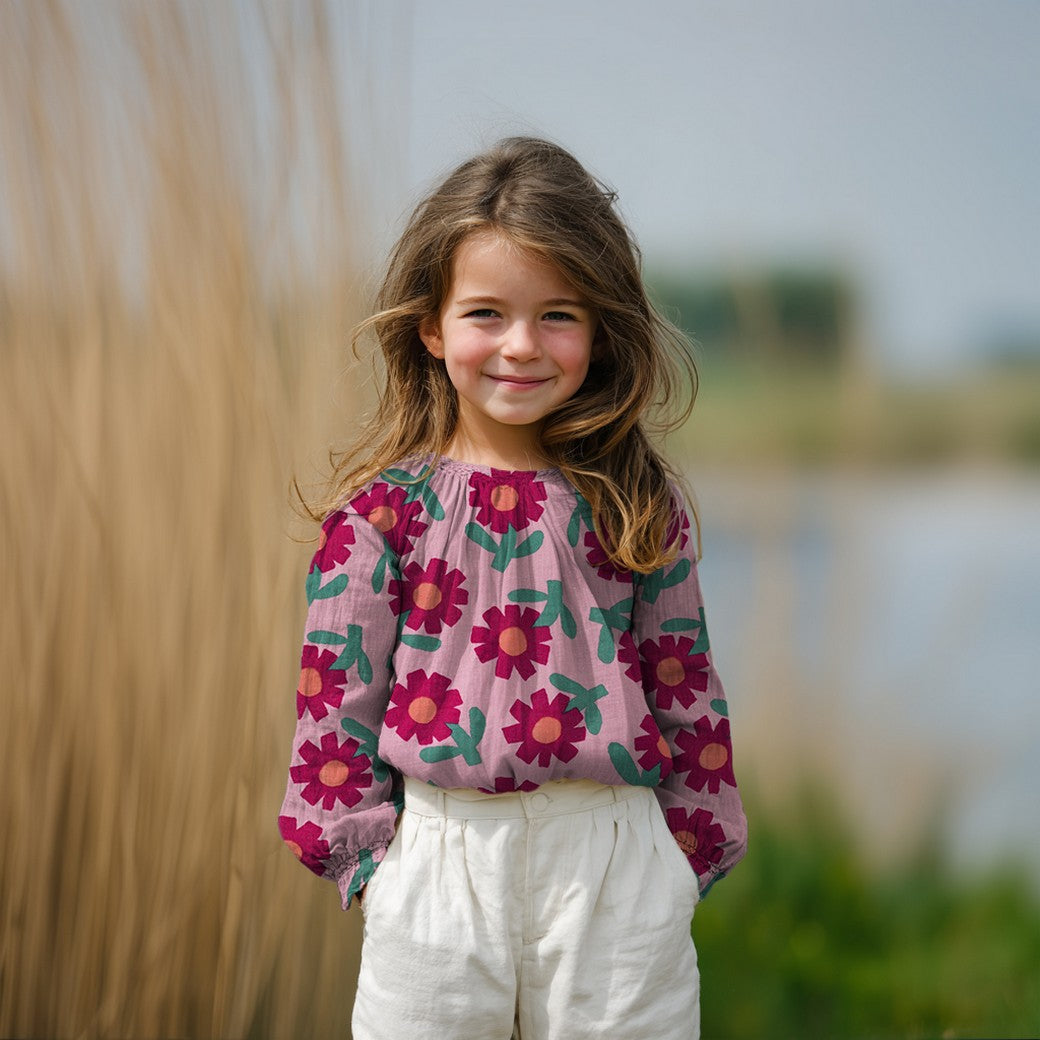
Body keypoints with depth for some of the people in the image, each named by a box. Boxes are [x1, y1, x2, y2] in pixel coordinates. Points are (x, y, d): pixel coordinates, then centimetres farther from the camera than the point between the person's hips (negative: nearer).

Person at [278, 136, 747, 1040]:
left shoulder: (641, 508, 3)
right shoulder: (383, 507, -1)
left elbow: (686, 685, 8)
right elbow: (336, 689, 1)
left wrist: (689, 855, 7)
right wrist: (365, 858, -2)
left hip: (615, 862, 1)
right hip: (440, 857, -1)